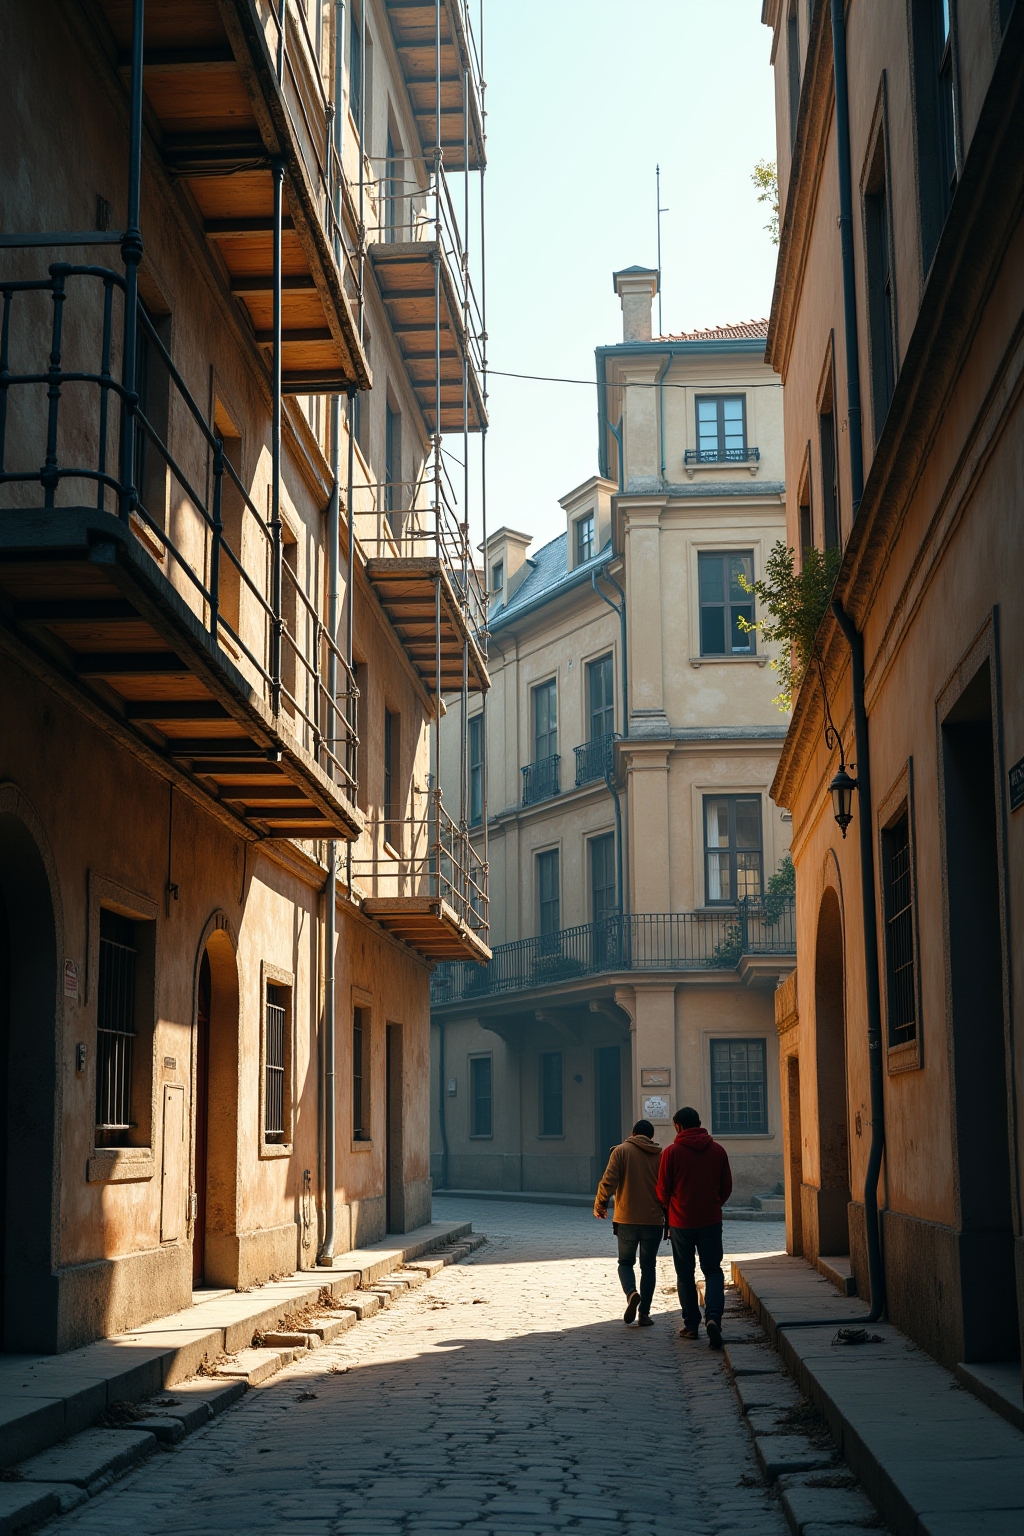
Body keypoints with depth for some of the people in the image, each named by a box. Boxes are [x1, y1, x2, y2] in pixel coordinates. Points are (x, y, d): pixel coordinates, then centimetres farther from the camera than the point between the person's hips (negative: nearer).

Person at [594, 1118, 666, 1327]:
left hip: (626, 1219, -1)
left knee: (625, 1262, 14)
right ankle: (644, 1313, 8)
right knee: (648, 1266, 12)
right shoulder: (660, 1156, 5)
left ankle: (631, 1293, -14)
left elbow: (609, 1181, -10)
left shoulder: (621, 1151, -2)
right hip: (653, 1221, 1)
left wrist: (600, 1205, 5)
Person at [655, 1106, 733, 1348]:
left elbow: (662, 1191, -4)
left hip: (681, 1222, -2)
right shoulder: (718, 1150, 1)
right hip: (711, 1221, 2)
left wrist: (669, 1208, 18)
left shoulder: (672, 1152, -7)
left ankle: (691, 1325, 13)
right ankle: (713, 1316, -14)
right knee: (713, 1270, 8)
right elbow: (727, 1187, 6)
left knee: (685, 1274, 12)